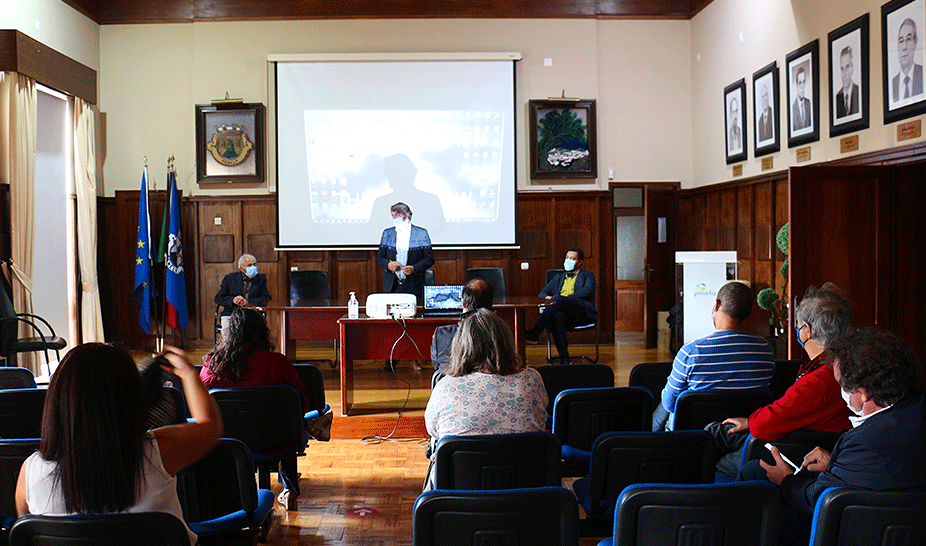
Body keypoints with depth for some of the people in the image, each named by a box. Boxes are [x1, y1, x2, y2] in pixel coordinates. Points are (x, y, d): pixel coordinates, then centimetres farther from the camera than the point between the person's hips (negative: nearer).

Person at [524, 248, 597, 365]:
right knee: (557, 316, -36)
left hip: (583, 313, -3)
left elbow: (588, 291, -3)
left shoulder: (588, 276, 18)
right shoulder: (558, 277, 32)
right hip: (560, 310, 3)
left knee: (560, 300, -34)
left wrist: (566, 299, -17)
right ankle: (564, 358, -37)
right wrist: (547, 298, -3)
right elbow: (542, 293, 24)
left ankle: (535, 332, -41)